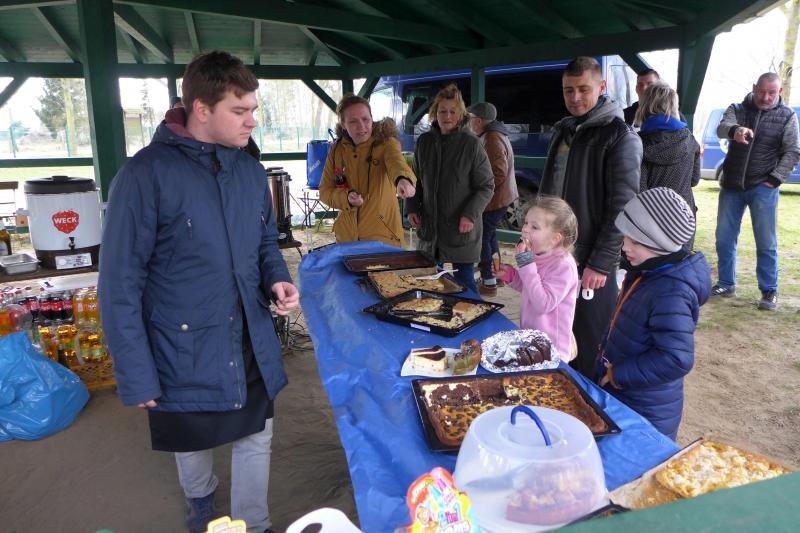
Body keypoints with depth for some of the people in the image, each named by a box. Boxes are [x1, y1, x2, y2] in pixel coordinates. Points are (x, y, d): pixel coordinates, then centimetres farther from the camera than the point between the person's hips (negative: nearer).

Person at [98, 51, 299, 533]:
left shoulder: (252, 171, 0)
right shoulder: (146, 175, -18)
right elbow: (120, 283, -15)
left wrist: (277, 279, -8)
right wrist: (135, 375, -14)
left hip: (251, 344, 4)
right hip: (185, 349, -3)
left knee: (256, 438, 16)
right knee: (193, 442, 22)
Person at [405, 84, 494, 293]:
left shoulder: (471, 144, -9)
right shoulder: (424, 141, 5)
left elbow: (486, 186, -6)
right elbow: (416, 180, 15)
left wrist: (470, 214, -18)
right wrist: (412, 208, 3)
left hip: (461, 229, -5)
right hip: (430, 228, 5)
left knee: (464, 281, 1)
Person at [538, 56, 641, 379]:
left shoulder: (620, 136, -10)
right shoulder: (564, 131, 14)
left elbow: (622, 208, -15)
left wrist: (600, 264, -18)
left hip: (591, 264, -7)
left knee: (588, 355, 2)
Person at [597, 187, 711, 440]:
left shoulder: (671, 293, -29)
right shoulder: (648, 272, 1)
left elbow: (677, 360, -31)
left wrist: (616, 375, -22)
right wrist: (607, 353, 8)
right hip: (617, 394, 9)